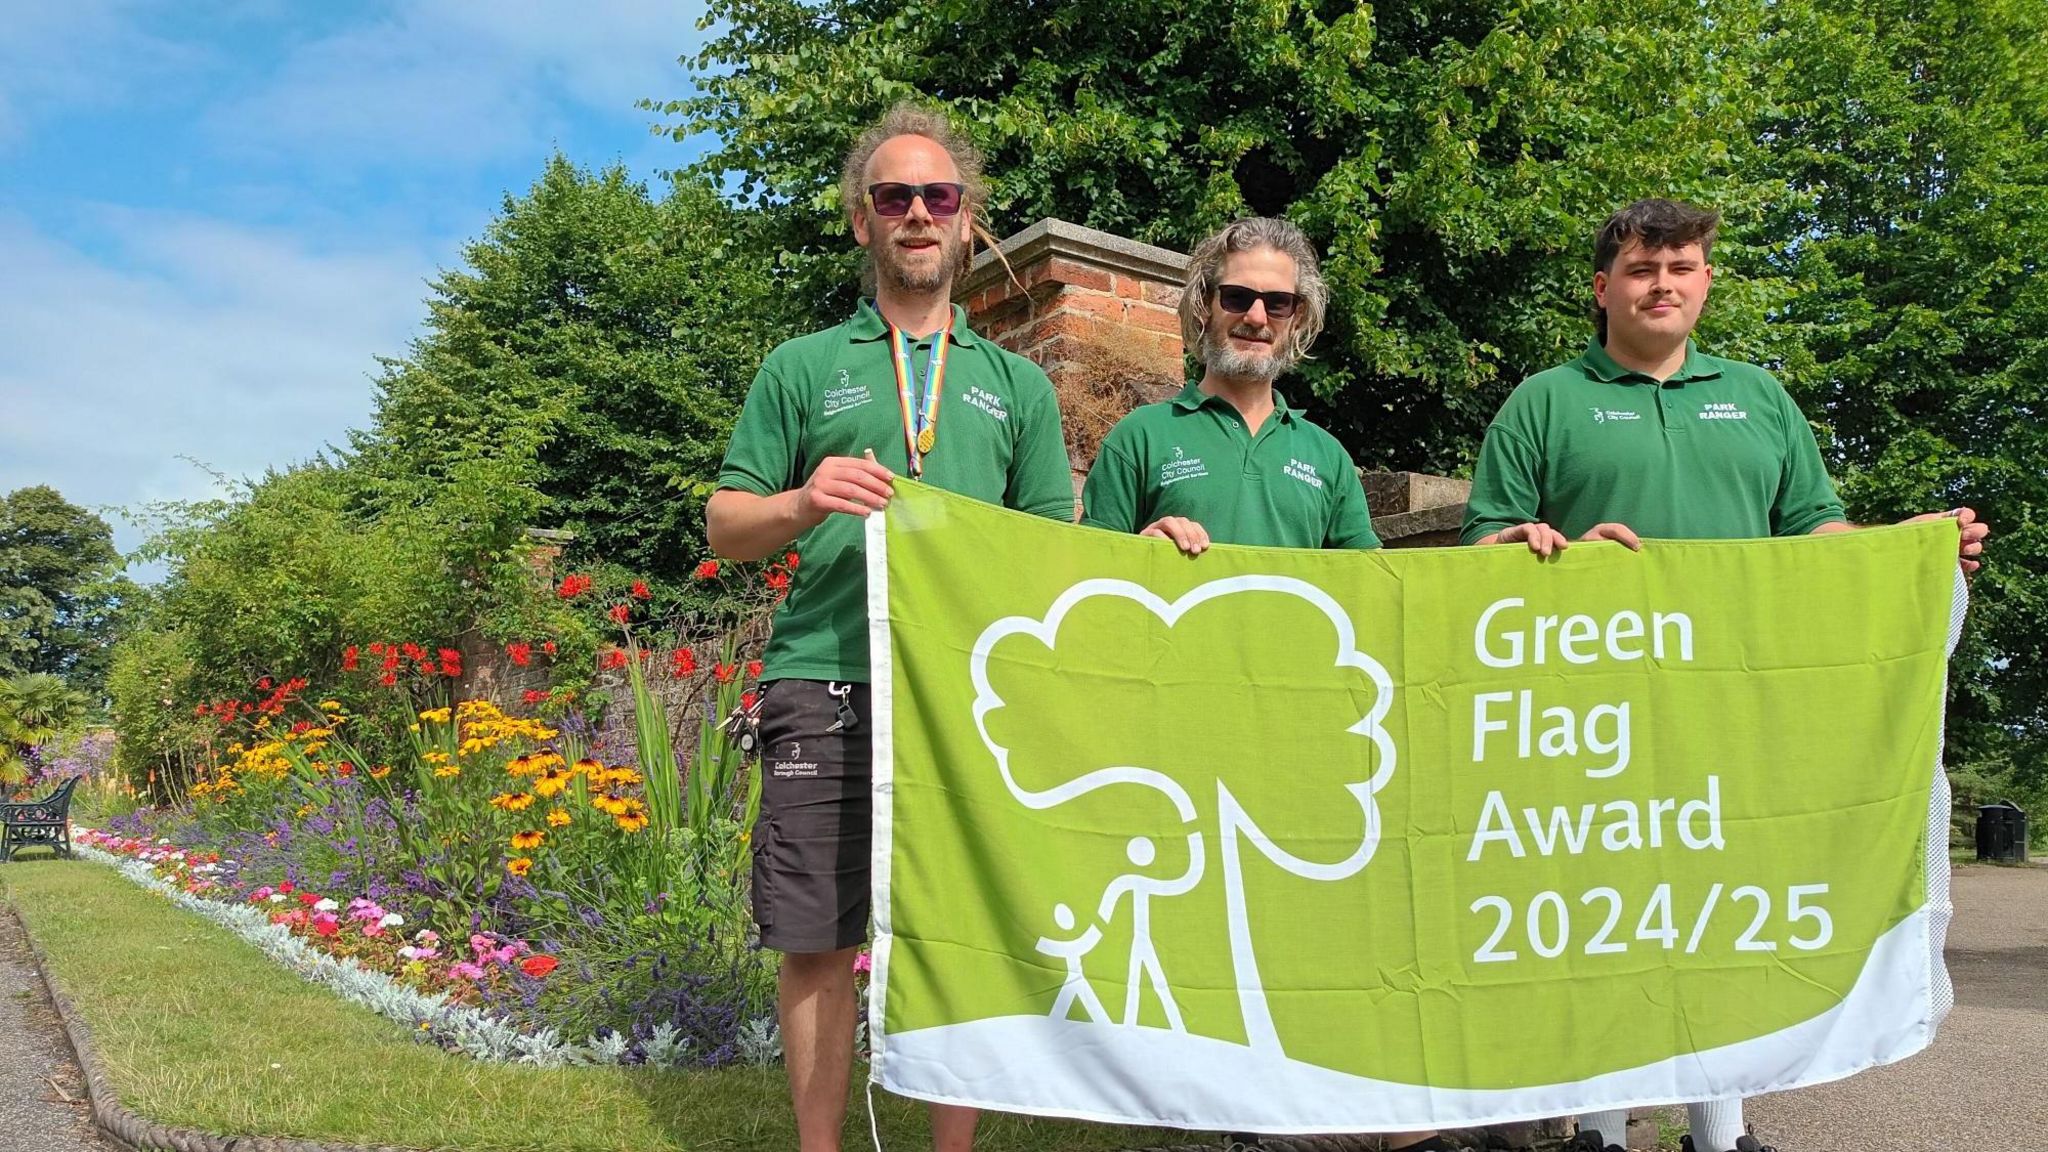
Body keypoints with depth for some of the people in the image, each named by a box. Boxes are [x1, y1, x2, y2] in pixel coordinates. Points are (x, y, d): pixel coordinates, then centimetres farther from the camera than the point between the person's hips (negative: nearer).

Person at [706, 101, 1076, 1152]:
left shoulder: (1018, 383, 17)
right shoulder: (802, 368, 13)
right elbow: (726, 525, 9)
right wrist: (804, 503, -10)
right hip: (826, 685, -1)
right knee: (816, 944, 2)